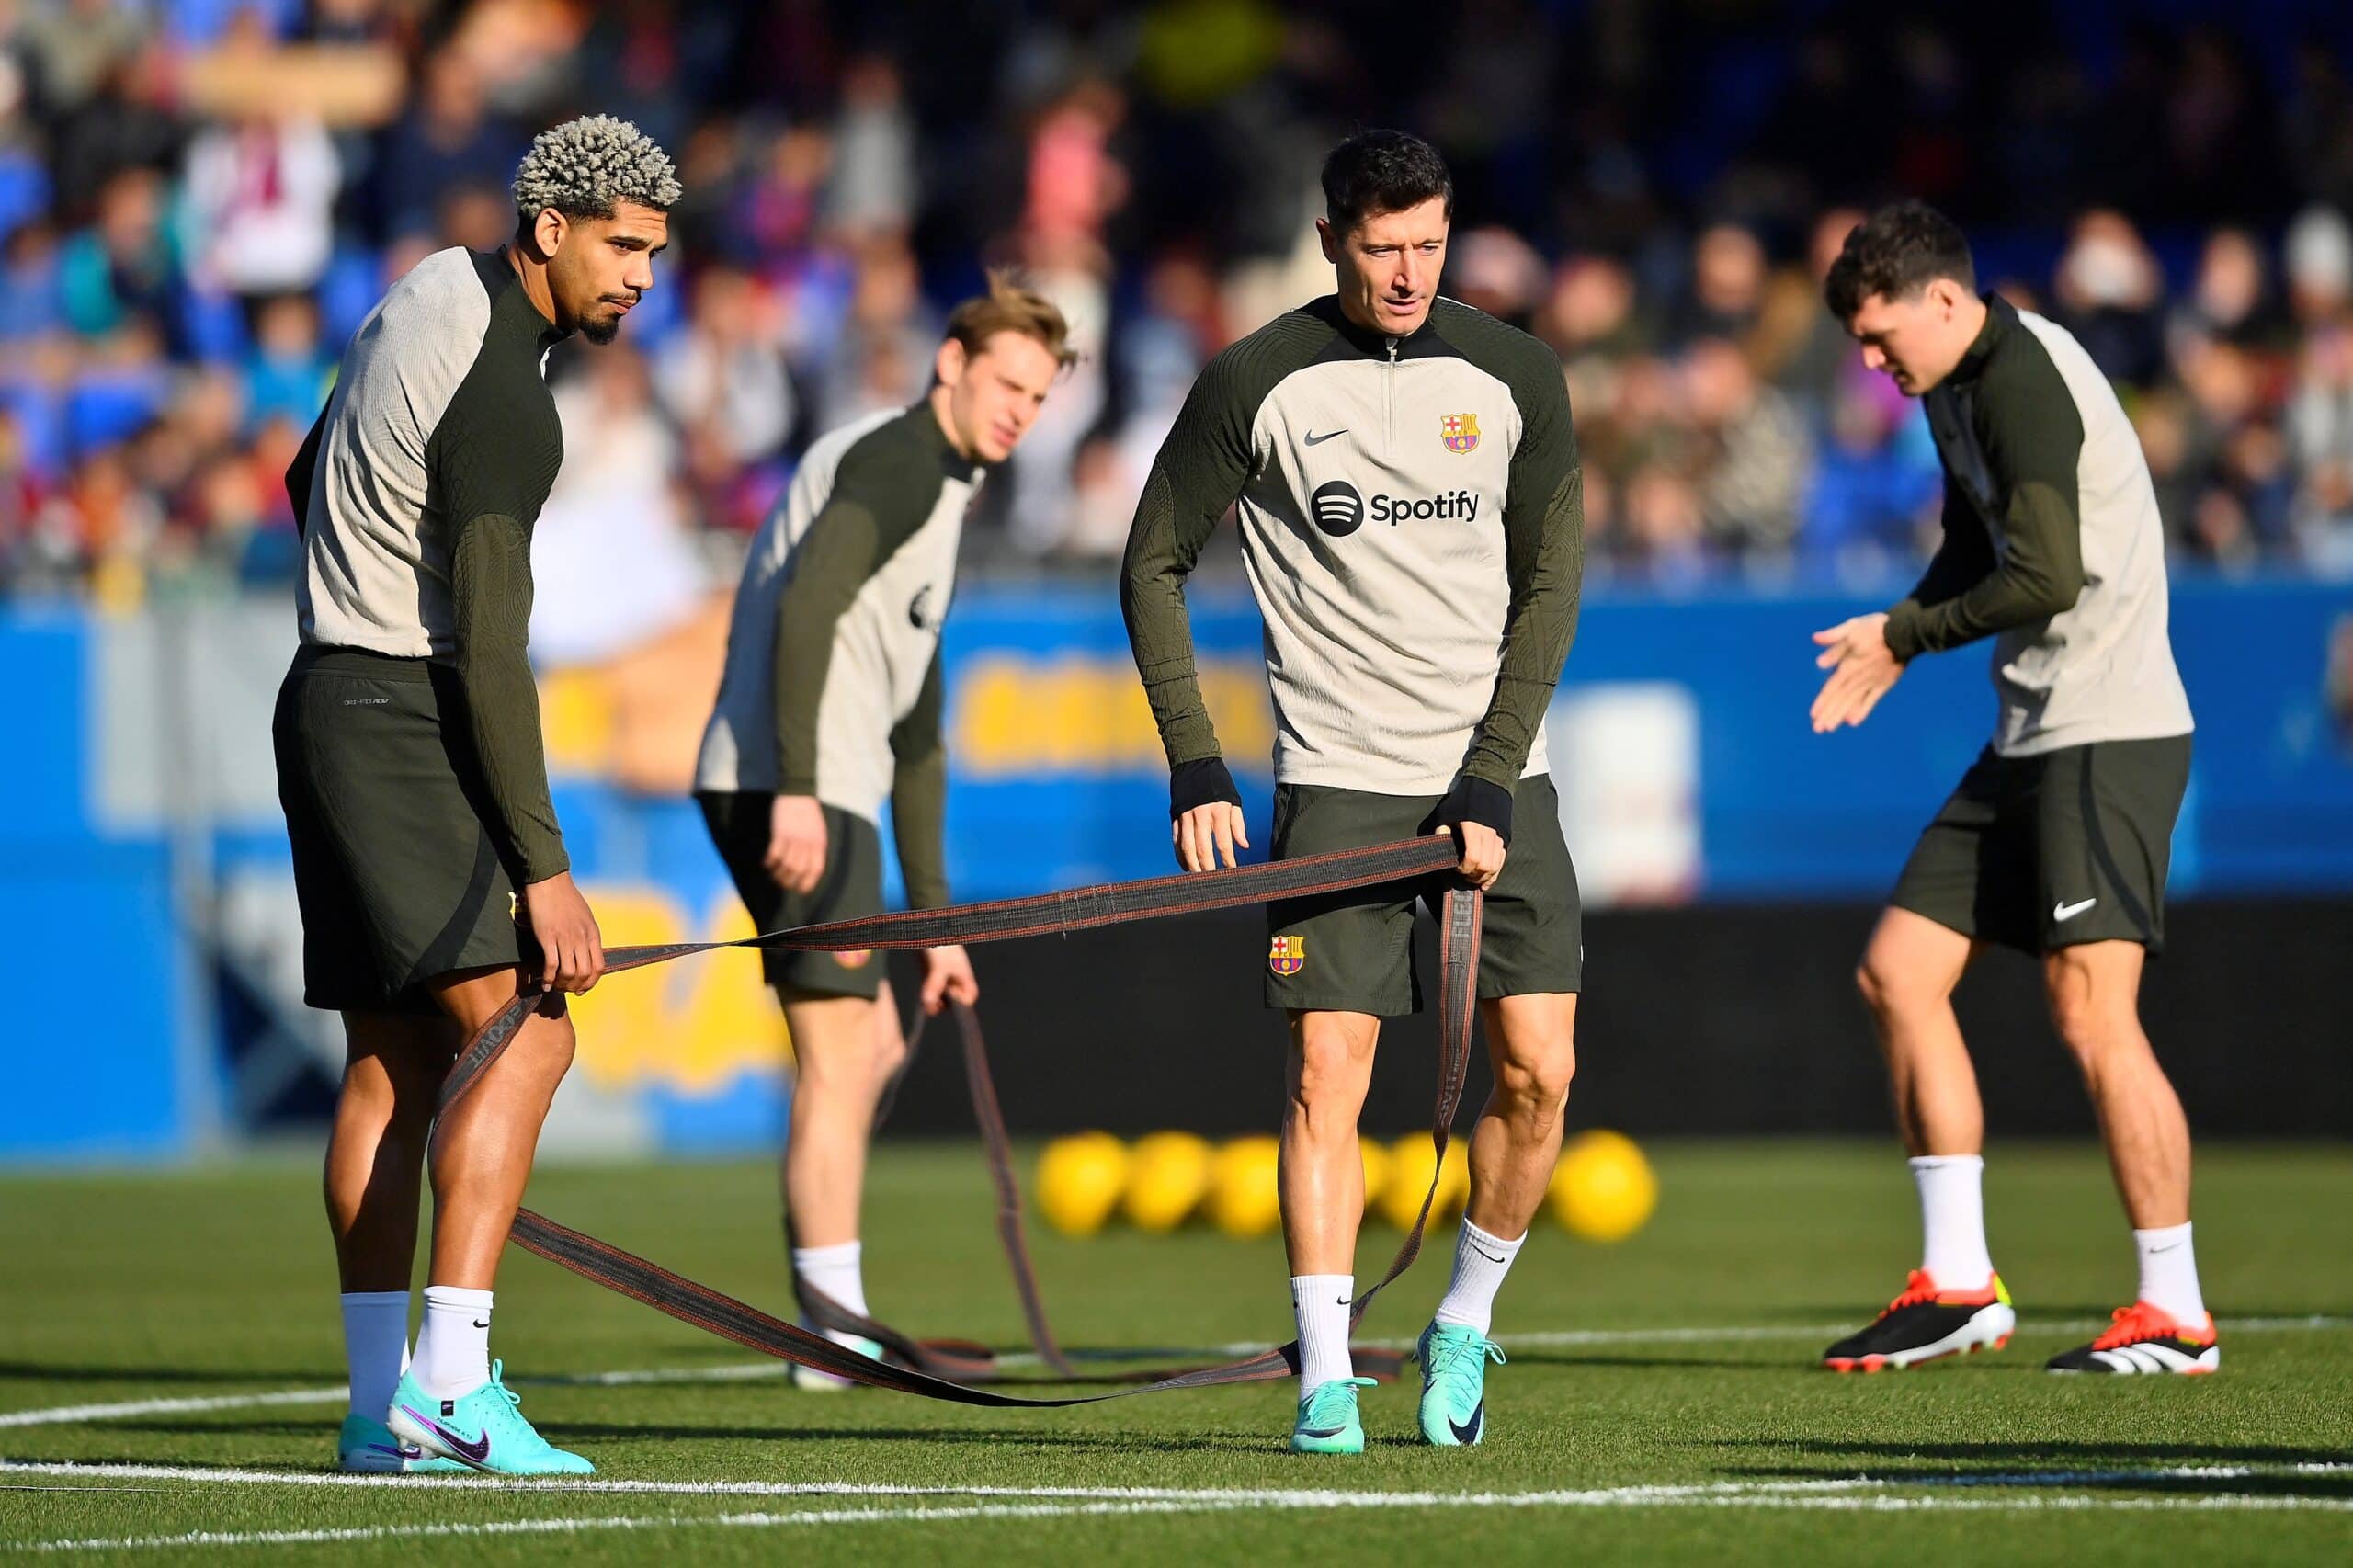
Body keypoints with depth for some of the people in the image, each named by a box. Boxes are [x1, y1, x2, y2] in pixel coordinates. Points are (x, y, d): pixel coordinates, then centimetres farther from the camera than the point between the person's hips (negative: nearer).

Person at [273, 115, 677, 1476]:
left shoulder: (443, 289, 11)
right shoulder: (500, 393, -20)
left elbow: (312, 479, 26)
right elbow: (488, 647, -23)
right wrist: (544, 869, -23)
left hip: (333, 701, 10)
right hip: (403, 726, -10)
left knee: (392, 1058, 9)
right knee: (523, 1032, -16)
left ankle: (381, 1405, 8)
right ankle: (450, 1386, -23)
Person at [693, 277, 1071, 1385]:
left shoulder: (938, 493, 25)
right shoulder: (899, 460, -6)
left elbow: (917, 737, 29)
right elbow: (805, 608, -22)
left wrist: (933, 916, 28)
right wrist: (797, 788, -30)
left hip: (818, 792, 10)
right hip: (792, 789, -10)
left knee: (871, 1046, 16)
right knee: (839, 1056, -8)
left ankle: (830, 1311, 16)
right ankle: (834, 1326, -7)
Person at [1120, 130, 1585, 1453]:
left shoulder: (1516, 376, 2)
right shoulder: (1257, 385, -3)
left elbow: (1549, 586, 2)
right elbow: (1155, 565, 4)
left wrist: (1491, 785, -6)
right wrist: (1197, 769, -4)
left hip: (1495, 774, 2)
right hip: (1338, 781, -2)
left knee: (1540, 1069, -5)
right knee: (1328, 1070, -10)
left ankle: (1466, 1328, 15)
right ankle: (1329, 1382, -7)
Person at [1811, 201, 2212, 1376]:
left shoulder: (2023, 382, -16)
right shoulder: (1958, 392, 15)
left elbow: (2047, 577, -23)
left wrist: (1903, 636, -9)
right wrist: (1897, 636, 7)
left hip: (2108, 735, -11)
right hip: (2031, 740, 11)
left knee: (2092, 1012, -14)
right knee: (1898, 971, 7)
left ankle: (2178, 1313, -8)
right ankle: (1958, 1286, 10)